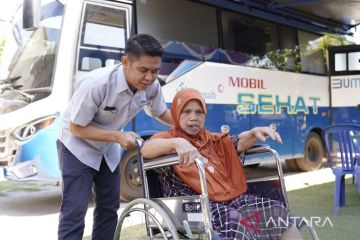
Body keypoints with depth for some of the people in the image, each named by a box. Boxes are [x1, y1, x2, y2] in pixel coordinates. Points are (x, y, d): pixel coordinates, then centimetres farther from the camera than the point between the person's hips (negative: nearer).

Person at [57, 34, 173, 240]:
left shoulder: (152, 86, -19)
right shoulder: (97, 84, -36)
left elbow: (160, 113, 3)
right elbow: (76, 128, -25)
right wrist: (119, 136, -32)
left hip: (108, 149, 6)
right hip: (78, 147, -6)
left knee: (109, 208, 12)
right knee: (75, 211, -11)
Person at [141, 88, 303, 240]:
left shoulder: (213, 140, 27)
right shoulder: (168, 139, 7)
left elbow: (239, 142, 14)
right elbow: (146, 150, -14)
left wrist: (255, 133, -9)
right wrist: (177, 142, -32)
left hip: (230, 199, 6)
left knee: (277, 210, -10)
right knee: (233, 219, -34)